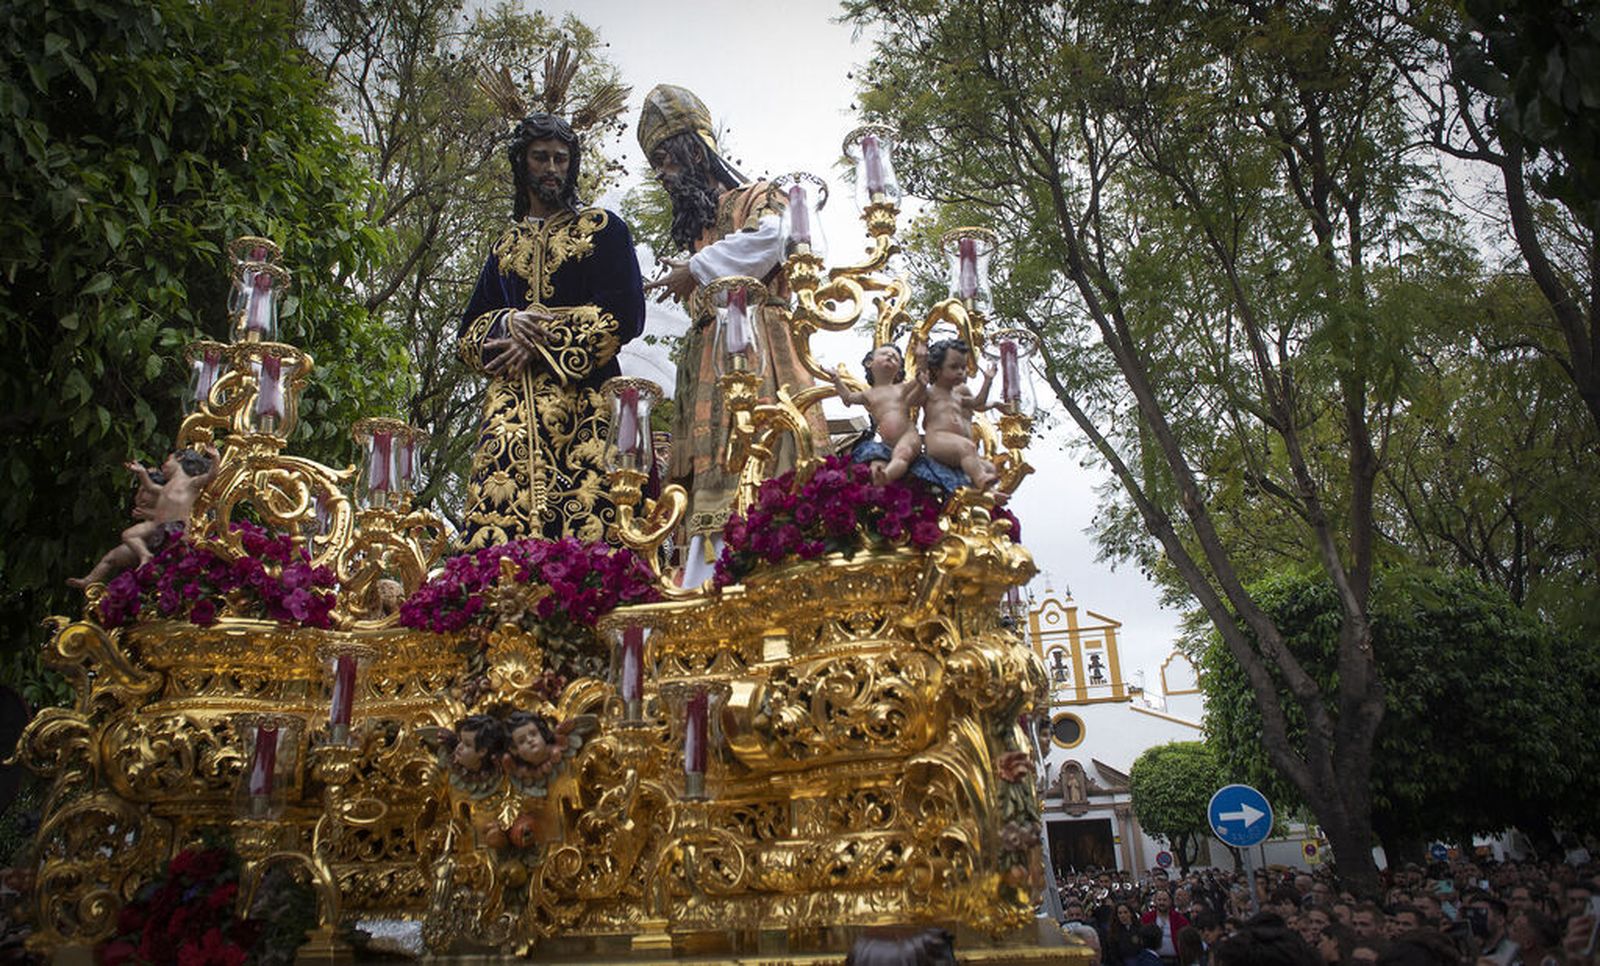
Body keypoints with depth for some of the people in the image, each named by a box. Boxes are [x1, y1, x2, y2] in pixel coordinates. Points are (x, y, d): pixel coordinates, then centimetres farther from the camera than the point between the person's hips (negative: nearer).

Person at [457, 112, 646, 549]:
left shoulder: (601, 229, 12)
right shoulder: (505, 246, 24)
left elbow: (624, 315, -2)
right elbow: (468, 332, 19)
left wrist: (542, 343, -7)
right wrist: (507, 322, -5)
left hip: (579, 400, -4)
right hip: (510, 406, 4)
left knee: (579, 526, -15)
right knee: (496, 521, -11)